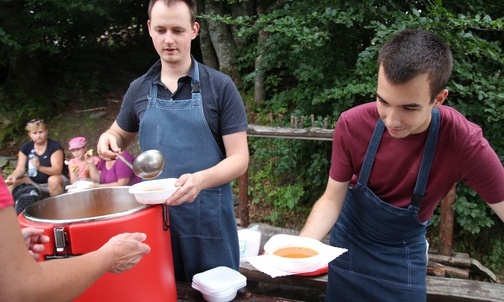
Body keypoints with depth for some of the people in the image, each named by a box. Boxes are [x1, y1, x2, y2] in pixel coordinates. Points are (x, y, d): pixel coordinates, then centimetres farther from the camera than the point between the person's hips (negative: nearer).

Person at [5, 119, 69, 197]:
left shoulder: (55, 146, -12)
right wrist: (14, 176, -24)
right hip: (34, 182, 4)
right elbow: (20, 169, 0)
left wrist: (40, 167, -39)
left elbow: (57, 170, -21)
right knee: (12, 182, -17)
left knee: (53, 180, -36)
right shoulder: (26, 147, 3)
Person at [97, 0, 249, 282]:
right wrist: (109, 138, -3)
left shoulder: (220, 86, -7)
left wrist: (201, 179, -28)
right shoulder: (139, 89, 4)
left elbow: (239, 158, -9)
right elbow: (121, 136, 20)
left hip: (208, 217, -3)